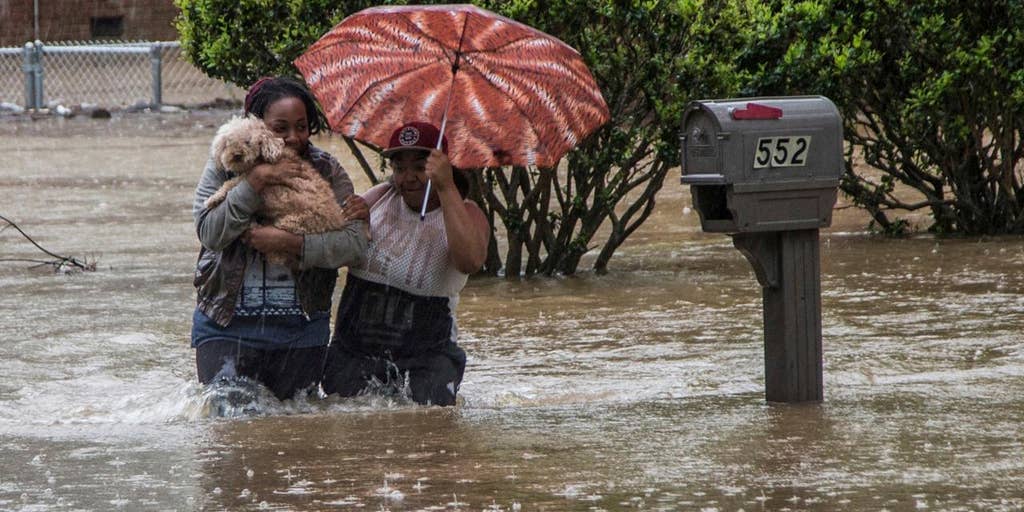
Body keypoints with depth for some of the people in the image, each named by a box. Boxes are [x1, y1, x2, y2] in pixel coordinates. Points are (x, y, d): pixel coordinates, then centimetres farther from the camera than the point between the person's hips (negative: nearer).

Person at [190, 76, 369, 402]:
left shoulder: (327, 172, 2)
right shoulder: (225, 166, 2)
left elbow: (355, 244, -9)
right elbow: (210, 234, -12)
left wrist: (287, 243, -17)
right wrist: (254, 182, -18)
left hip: (302, 329, 1)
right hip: (228, 324, -1)